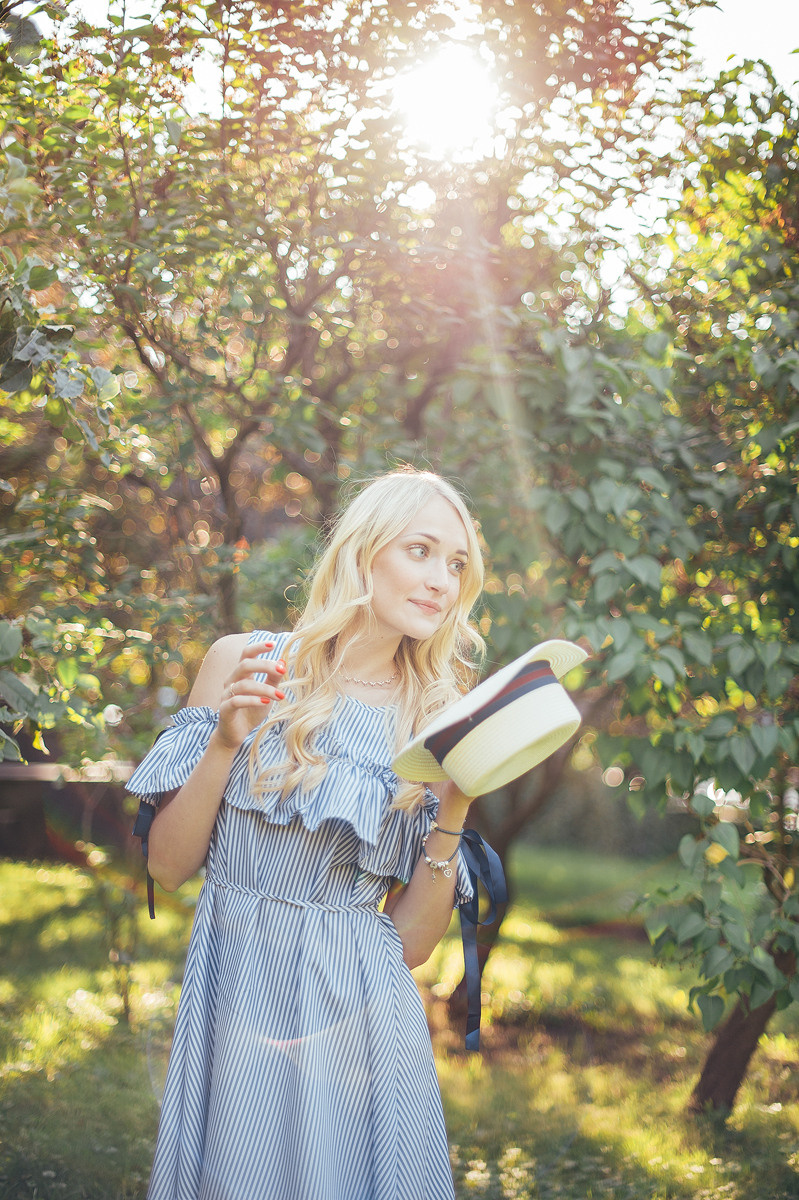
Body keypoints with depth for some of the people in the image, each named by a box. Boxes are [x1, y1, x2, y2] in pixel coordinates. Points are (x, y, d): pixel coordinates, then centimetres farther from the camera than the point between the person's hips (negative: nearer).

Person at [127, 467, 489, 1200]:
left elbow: (413, 942, -1)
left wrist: (455, 807, -12)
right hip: (236, 997, -1)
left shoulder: (436, 721, 2)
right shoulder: (244, 664, -2)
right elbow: (167, 865, -2)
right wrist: (226, 742, -14)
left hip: (360, 1018, 1)